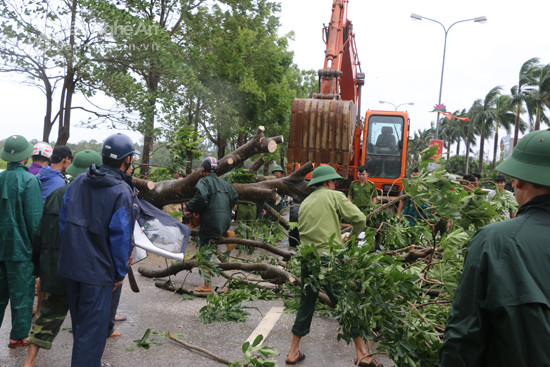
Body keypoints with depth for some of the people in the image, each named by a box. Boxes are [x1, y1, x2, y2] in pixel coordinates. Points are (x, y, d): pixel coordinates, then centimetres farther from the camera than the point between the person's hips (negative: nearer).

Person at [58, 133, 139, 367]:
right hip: (98, 271, -7)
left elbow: (63, 220, 8)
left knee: (80, 321, 25)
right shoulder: (122, 192, -17)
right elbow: (120, 237, -17)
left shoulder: (78, 182, 4)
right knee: (93, 327, 6)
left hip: (70, 266, 8)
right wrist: (121, 273, -5)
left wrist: (72, 252, 16)